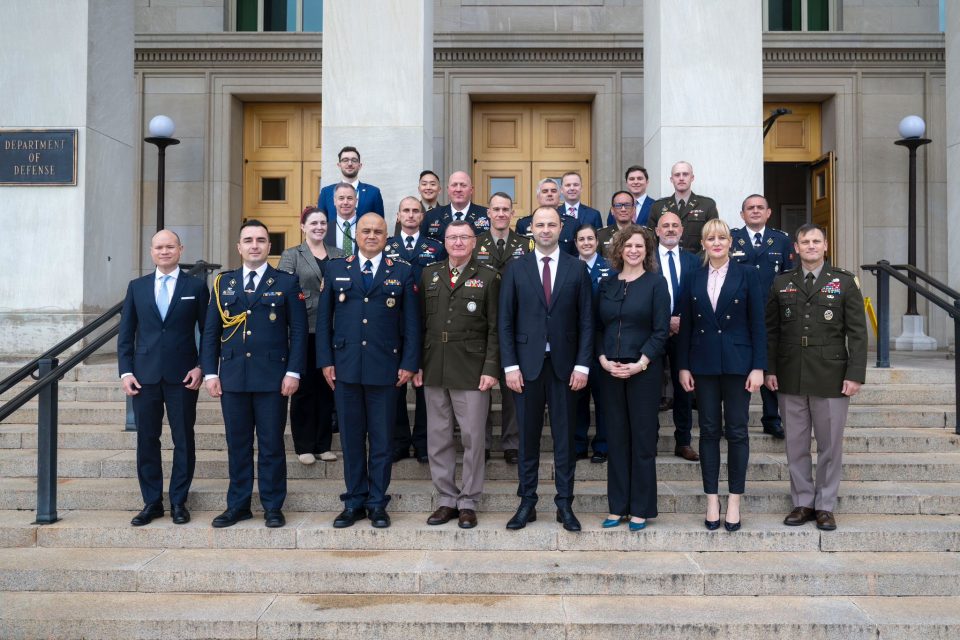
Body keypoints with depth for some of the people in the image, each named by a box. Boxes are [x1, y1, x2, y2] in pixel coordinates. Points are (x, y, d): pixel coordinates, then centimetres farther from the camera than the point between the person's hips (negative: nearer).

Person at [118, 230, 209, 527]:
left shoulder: (196, 286, 3)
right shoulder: (137, 287, 9)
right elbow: (126, 333, 9)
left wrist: (202, 367, -6)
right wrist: (125, 371, 1)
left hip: (182, 376, -2)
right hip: (145, 375, 2)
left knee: (184, 440, 4)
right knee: (146, 440, 5)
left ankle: (178, 501, 16)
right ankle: (152, 502, 17)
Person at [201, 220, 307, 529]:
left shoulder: (286, 282, 3)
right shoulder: (224, 282, 12)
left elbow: (298, 330, -1)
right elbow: (210, 332, 11)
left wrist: (293, 372, -9)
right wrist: (210, 372, 2)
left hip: (272, 378, -3)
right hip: (232, 376, 3)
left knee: (272, 444, 3)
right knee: (237, 444, 9)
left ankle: (273, 507, 13)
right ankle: (238, 505, 19)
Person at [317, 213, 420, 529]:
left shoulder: (402, 272, 5)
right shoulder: (336, 269, 9)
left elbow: (411, 322, 3)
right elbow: (323, 319, 7)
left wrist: (409, 364, -4)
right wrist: (325, 361, 0)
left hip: (385, 369, -1)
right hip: (345, 368, 1)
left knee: (382, 440, 6)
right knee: (351, 438, 8)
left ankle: (377, 503, 17)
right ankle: (354, 502, 20)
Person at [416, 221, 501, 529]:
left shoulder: (488, 277, 2)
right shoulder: (429, 274, 12)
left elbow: (495, 328, -2)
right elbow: (420, 322, 10)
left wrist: (491, 369, -10)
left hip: (471, 370, -3)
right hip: (434, 370, 3)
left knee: (472, 437, 2)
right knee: (438, 438, 8)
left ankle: (468, 502, 14)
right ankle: (447, 500, 20)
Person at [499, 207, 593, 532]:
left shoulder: (577, 268, 4)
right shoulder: (516, 269, 4)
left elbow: (586, 321, 2)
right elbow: (505, 321, 2)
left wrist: (582, 365, -5)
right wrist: (510, 365, -5)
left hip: (564, 364, 0)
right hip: (527, 364, 0)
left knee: (564, 437, 6)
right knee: (528, 437, 7)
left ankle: (565, 504, 16)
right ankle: (527, 503, 18)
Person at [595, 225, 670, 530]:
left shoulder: (656, 283, -1)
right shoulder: (606, 284, 10)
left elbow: (661, 331, -6)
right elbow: (598, 327, 10)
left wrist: (639, 364, -15)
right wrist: (603, 360, -5)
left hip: (644, 370, -3)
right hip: (610, 370, 4)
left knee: (643, 439, 2)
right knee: (617, 438, 8)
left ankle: (641, 508, 12)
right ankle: (617, 506, 17)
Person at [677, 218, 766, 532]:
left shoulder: (746, 276, 1)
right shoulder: (693, 278, 7)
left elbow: (757, 324, -1)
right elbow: (685, 325, 7)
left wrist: (758, 367, -7)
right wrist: (683, 366, 2)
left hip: (737, 362, -2)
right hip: (704, 363, 2)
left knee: (737, 431, 3)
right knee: (708, 431, 6)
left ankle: (734, 501, 13)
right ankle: (712, 500, 14)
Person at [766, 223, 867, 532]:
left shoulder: (844, 282, 3)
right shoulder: (781, 284, 9)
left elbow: (857, 333, 0)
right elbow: (771, 330, 9)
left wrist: (855, 374, -7)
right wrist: (770, 369, 2)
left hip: (831, 378, -2)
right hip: (791, 378, 2)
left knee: (830, 445, 5)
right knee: (796, 445, 7)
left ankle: (825, 506, 16)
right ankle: (802, 502, 19)